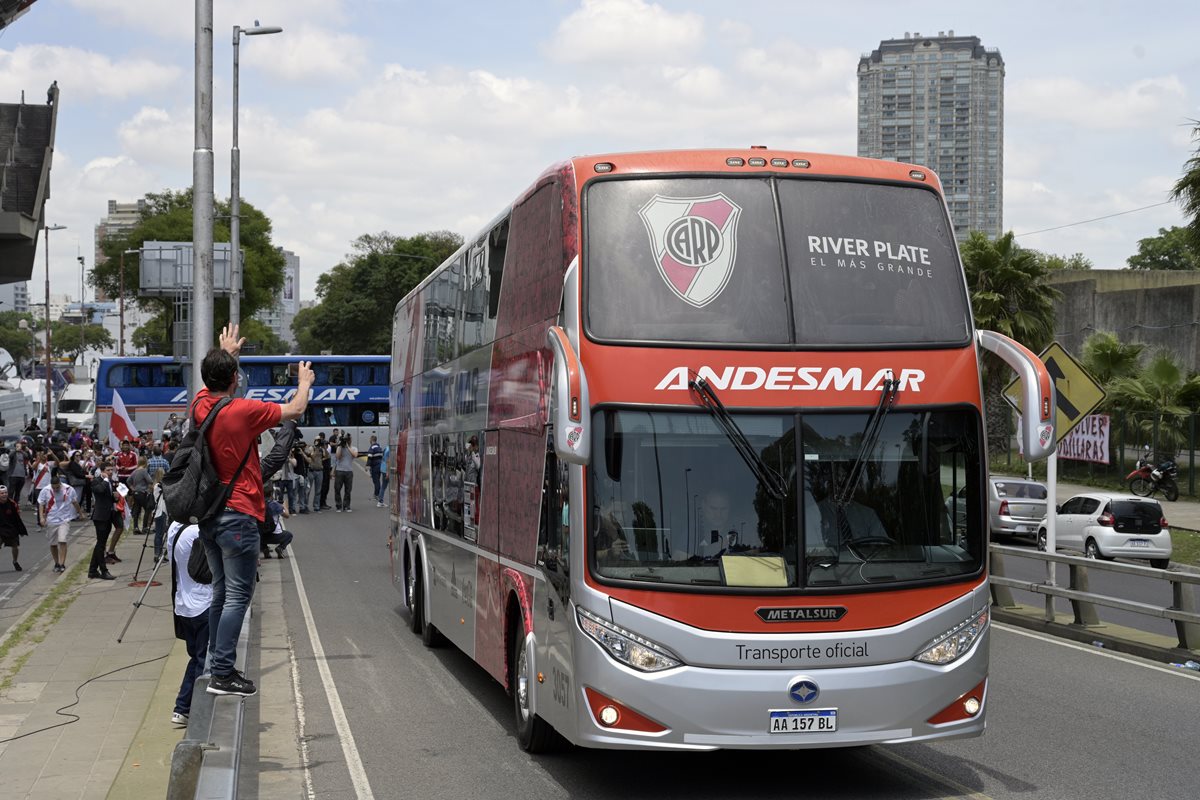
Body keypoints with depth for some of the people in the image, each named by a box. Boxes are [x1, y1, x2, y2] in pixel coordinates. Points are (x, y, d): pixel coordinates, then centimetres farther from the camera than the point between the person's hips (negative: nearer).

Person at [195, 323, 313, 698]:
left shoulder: (200, 406, 3)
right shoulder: (243, 411, -15)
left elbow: (212, 381, 29)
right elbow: (295, 409, -4)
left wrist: (225, 353, 45)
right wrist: (304, 382, 17)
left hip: (208, 515, 8)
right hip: (238, 516, -8)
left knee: (221, 592, 15)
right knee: (237, 596, -6)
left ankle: (216, 663, 18)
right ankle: (222, 674, -9)